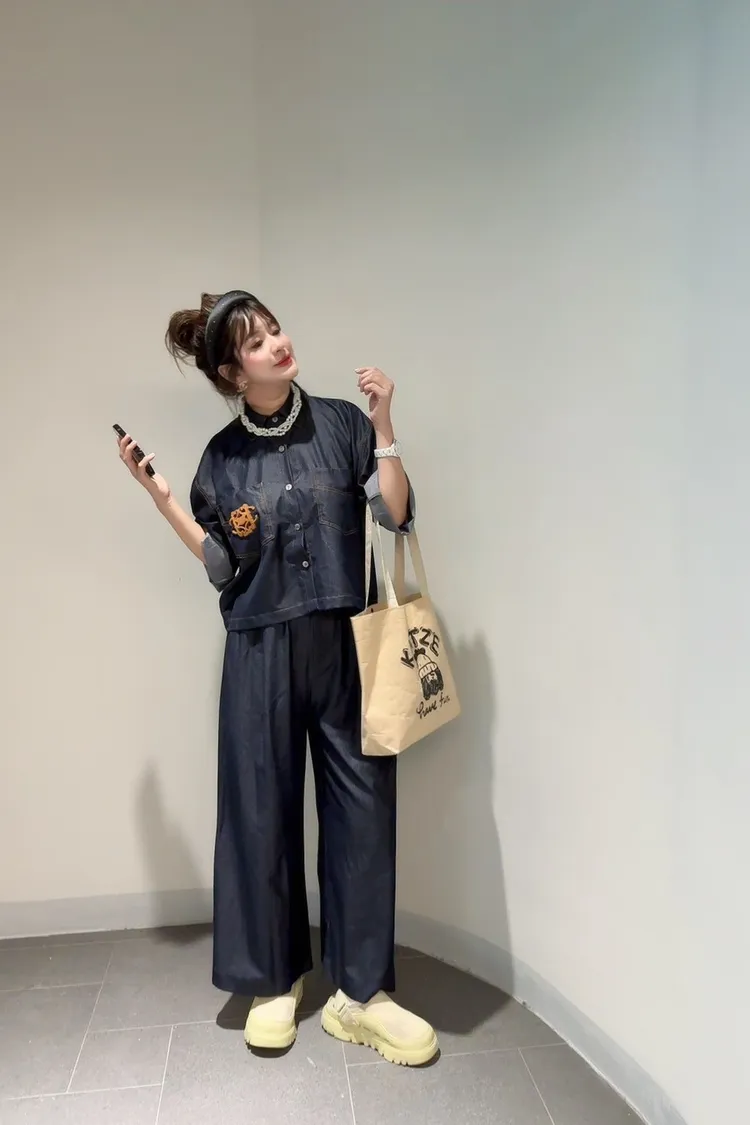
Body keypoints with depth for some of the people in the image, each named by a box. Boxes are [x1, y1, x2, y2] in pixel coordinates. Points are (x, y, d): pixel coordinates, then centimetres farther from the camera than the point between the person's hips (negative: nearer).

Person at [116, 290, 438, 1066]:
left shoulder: (341, 423, 1)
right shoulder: (223, 456, 4)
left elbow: (396, 518, -5)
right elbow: (222, 567, 3)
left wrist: (383, 430, -14)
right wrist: (160, 496, -3)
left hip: (346, 645, 0)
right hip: (261, 653, 1)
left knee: (360, 810, 3)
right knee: (262, 812, 8)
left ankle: (360, 992, 19)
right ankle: (274, 981, 29)